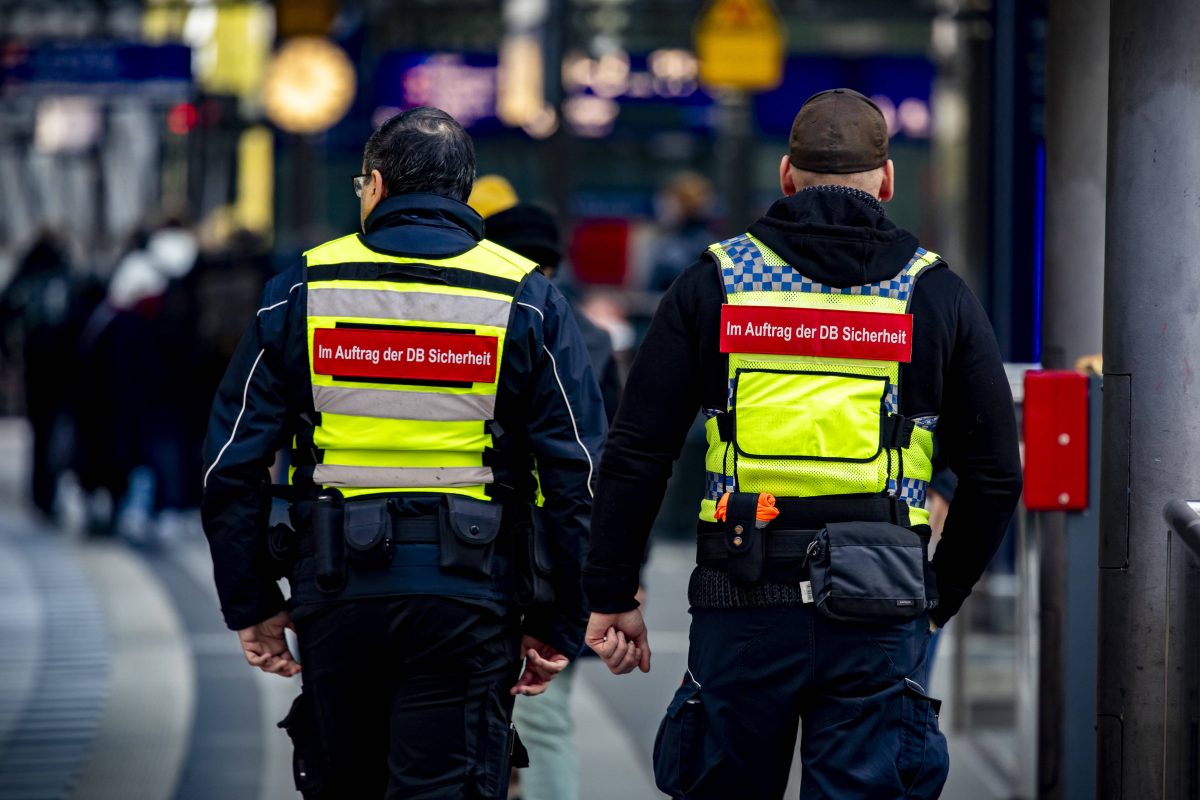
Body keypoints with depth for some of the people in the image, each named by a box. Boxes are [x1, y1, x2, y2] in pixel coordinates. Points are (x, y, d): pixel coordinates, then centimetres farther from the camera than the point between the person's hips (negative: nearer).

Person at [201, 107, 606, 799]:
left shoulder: (302, 289, 4)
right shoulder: (528, 300, 2)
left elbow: (235, 461, 3)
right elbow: (577, 473, -1)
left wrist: (251, 605, 10)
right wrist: (558, 625, 4)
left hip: (337, 586, 1)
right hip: (468, 596, -1)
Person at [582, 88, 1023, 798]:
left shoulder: (714, 282, 5)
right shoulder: (938, 295, 6)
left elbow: (636, 455, 2)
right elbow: (996, 475, 7)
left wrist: (613, 594, 9)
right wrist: (938, 600, 19)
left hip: (742, 605, 0)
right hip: (879, 618, 0)